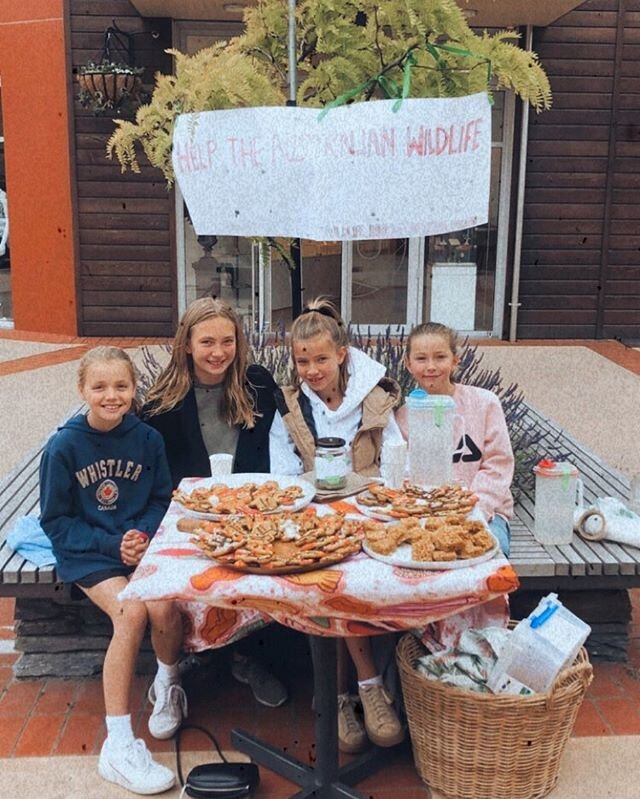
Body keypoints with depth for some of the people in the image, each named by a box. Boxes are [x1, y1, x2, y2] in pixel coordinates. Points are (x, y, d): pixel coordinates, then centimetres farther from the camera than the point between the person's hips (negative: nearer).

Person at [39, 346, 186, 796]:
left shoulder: (148, 439, -1)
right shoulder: (64, 447, -7)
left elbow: (162, 500, 9)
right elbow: (55, 521, -3)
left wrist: (144, 534, -12)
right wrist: (112, 545, -13)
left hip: (143, 543, 2)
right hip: (87, 553, -2)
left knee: (164, 606, -27)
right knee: (131, 612, -29)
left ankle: (168, 683, 8)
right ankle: (118, 745, -20)